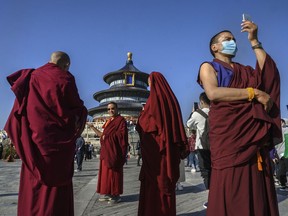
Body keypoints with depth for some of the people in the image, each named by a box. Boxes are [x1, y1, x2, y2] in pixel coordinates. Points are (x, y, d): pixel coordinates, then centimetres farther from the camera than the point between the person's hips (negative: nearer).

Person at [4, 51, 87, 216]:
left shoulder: (31, 77, 11)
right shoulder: (65, 79, -7)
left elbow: (20, 109, 12)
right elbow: (76, 108, -5)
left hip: (33, 140, 6)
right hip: (56, 139, -5)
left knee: (32, 186, 13)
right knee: (56, 187, 2)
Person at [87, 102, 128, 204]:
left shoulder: (121, 120, -3)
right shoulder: (108, 121, 20)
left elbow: (122, 134, -14)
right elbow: (103, 135, 20)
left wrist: (108, 136, -13)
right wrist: (92, 127, 21)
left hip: (114, 150, -8)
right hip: (106, 150, 8)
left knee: (114, 171, -5)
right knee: (106, 171, 9)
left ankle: (116, 195, 3)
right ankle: (108, 193, 17)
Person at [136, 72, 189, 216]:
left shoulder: (154, 98, -8)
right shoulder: (171, 98, 12)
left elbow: (144, 122, -12)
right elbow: (177, 124, 13)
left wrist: (142, 114, 10)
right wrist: (180, 148, 17)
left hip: (155, 147, -7)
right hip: (169, 147, 7)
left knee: (154, 181, 1)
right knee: (167, 181, 13)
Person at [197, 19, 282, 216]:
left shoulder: (246, 71, 25)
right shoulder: (208, 67, 8)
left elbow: (270, 75, 5)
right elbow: (213, 93, -12)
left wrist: (254, 41, 5)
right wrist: (254, 92, -11)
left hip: (256, 138, 6)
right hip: (228, 137, -5)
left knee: (258, 197, 7)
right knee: (231, 197, -4)